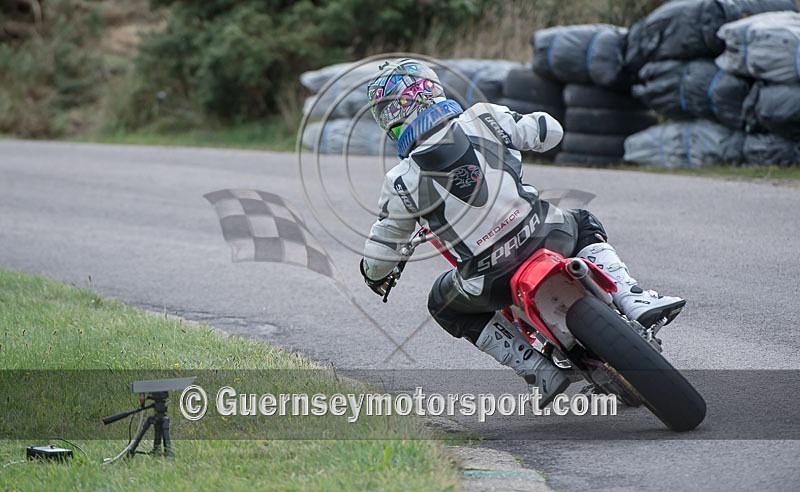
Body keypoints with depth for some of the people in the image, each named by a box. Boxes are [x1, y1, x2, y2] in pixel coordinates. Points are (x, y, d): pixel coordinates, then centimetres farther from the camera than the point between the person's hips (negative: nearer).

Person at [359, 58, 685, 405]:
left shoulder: (401, 182, -4)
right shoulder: (484, 119, -1)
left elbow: (382, 247, 7)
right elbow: (550, 131, 12)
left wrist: (375, 274, 32)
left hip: (490, 281, -3)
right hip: (547, 238, 3)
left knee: (445, 306, 29)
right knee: (584, 227, 37)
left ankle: (540, 372, 17)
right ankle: (637, 302, 14)